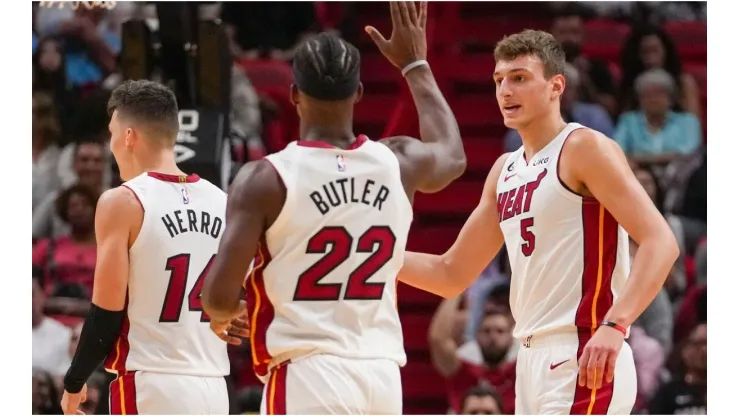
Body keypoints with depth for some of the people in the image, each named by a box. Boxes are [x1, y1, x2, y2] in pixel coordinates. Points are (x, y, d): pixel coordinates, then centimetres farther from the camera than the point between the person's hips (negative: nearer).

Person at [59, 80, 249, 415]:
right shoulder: (222, 203, 10)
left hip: (151, 386, -6)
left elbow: (107, 313, -9)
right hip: (212, 388, 6)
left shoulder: (123, 202, -8)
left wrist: (74, 382, 3)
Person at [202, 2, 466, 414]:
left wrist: (227, 312, 13)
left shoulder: (266, 179, -8)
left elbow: (220, 297, -12)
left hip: (308, 375, -5)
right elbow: (453, 155, 32)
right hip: (382, 375, 6)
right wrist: (415, 65, 42)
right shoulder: (398, 163, 6)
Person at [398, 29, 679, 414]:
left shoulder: (584, 148, -8)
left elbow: (660, 242, -18)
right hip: (533, 360, 9)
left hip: (584, 361, -9)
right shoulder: (504, 170, 16)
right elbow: (452, 275, 21)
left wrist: (614, 325, -30)